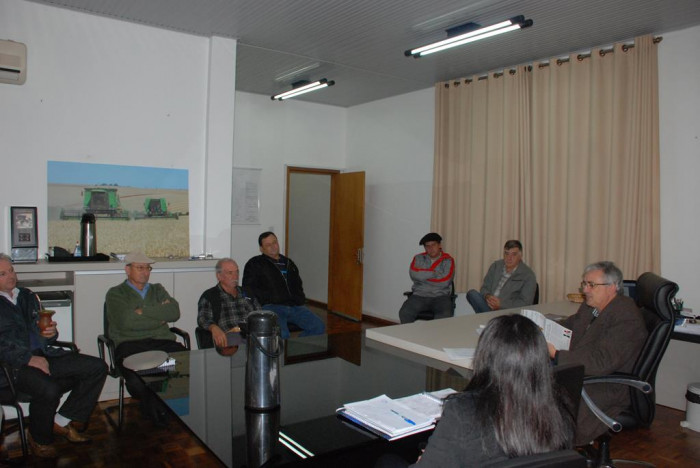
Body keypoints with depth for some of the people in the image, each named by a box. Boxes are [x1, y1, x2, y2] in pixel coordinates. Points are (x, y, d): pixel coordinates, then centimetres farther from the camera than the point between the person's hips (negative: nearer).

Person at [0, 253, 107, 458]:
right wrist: (28, 358, -21)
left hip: (44, 355, 7)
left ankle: (62, 422, 0)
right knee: (48, 390, -35)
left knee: (98, 367, -10)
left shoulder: (28, 296, 21)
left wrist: (51, 333, -1)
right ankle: (39, 440, -4)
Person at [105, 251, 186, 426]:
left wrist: (143, 310, -1)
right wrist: (160, 315, 3)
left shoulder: (157, 289, 26)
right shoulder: (116, 293, 14)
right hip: (130, 344, -3)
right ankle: (153, 410, 0)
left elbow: (174, 312, 6)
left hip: (163, 341, 3)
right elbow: (127, 321, -6)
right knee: (137, 380, -35)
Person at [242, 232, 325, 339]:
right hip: (271, 306, -5)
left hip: (294, 306, 5)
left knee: (319, 327, -16)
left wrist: (300, 300, 16)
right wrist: (269, 298, -8)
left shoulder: (288, 263, 28)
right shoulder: (255, 264, 12)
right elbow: (248, 288, 2)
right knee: (282, 334, -35)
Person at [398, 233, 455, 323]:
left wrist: (423, 276, 0)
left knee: (445, 316, -32)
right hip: (419, 295, 2)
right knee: (404, 313, -25)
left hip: (440, 296, -2)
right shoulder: (418, 258, 14)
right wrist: (433, 273, -4)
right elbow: (414, 274, -6)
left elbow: (444, 282, -8)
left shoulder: (448, 261, 7)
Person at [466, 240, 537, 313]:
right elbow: (485, 287, 13)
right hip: (490, 305, 5)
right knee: (472, 293, -23)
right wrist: (487, 296, -12)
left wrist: (501, 304, -20)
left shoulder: (528, 275, -3)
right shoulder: (496, 266, 12)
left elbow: (525, 303, -10)